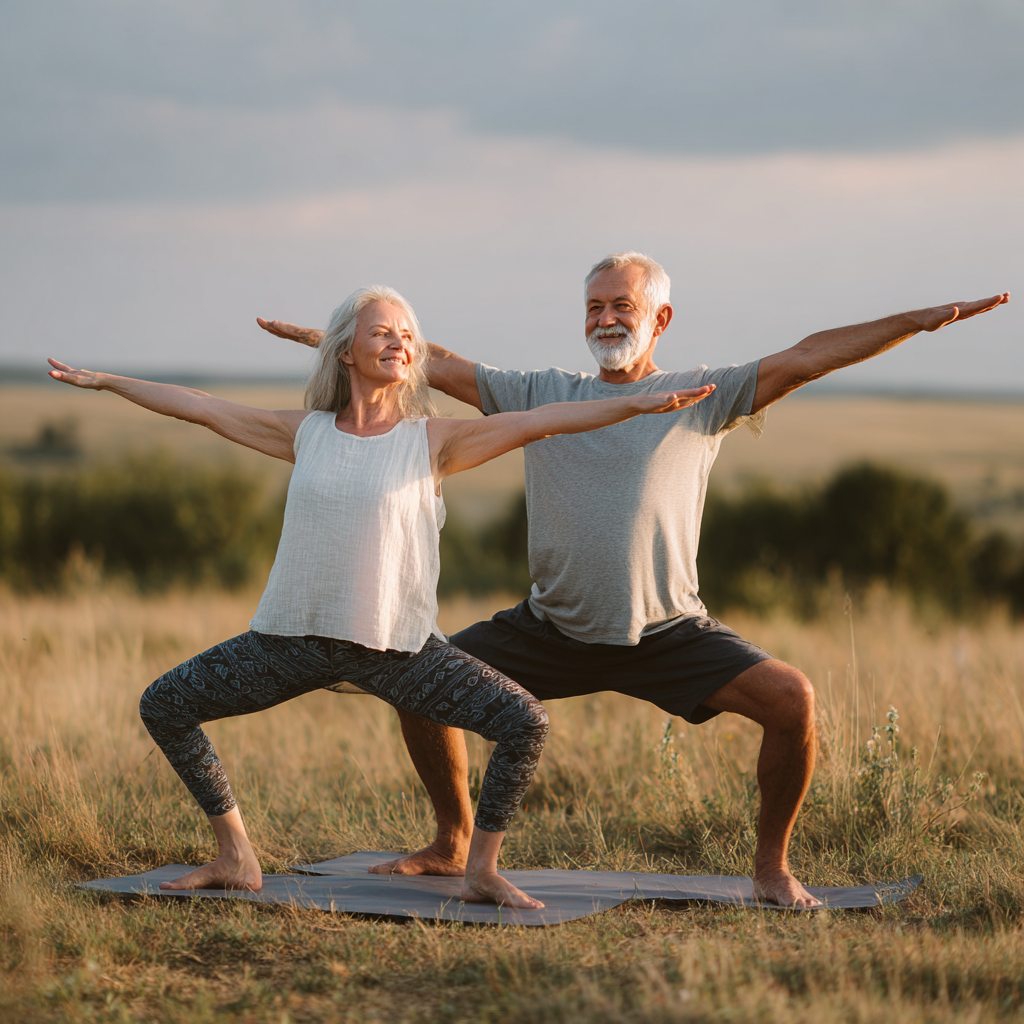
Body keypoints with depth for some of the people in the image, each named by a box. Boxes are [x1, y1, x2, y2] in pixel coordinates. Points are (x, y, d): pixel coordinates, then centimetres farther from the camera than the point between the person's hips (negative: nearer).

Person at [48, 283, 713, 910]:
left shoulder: (433, 440, -2)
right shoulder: (306, 433, 5)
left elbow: (539, 422, -11)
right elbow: (198, 407, 12)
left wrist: (640, 404, -20)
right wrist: (105, 382, 16)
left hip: (398, 644, -2)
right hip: (296, 637, 2)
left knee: (526, 724, -18)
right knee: (164, 706, 1)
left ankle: (483, 871, 3)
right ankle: (236, 859, 14)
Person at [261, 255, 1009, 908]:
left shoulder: (702, 399, -1)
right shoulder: (543, 396, 6)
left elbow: (807, 358, -11)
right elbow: (437, 365, 7)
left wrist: (919, 322, -19)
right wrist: (332, 340, 6)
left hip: (669, 633, -2)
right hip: (552, 632, 3)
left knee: (791, 699, -23)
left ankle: (772, 866, 0)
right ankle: (452, 845, 15)